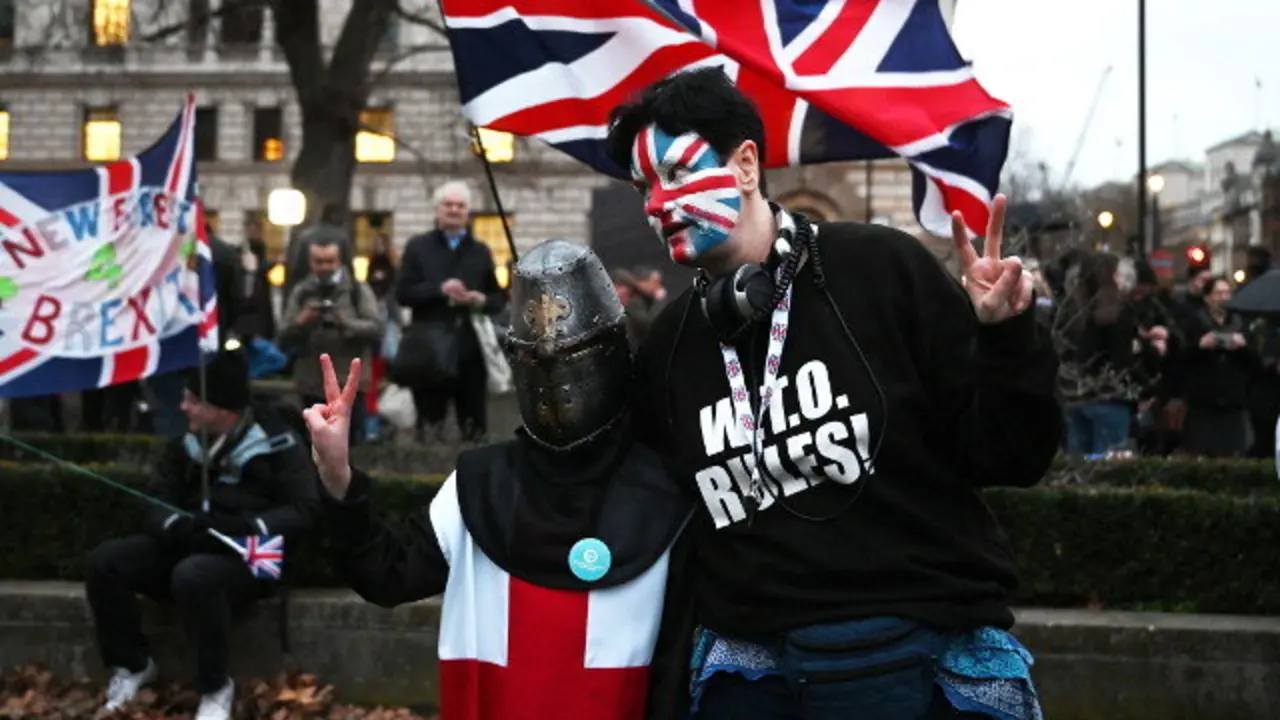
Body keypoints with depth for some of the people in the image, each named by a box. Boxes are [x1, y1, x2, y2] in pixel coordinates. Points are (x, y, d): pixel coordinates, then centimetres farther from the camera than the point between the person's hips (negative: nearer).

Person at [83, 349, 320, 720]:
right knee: (104, 561, -15)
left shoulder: (277, 441, -7)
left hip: (247, 557, -6)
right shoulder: (185, 442, 9)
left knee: (193, 576, -39)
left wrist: (245, 528, -25)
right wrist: (179, 525, -20)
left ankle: (216, 687, -17)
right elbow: (156, 503, 5)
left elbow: (303, 509, -10)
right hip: (187, 546, 6)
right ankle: (132, 664, 6)